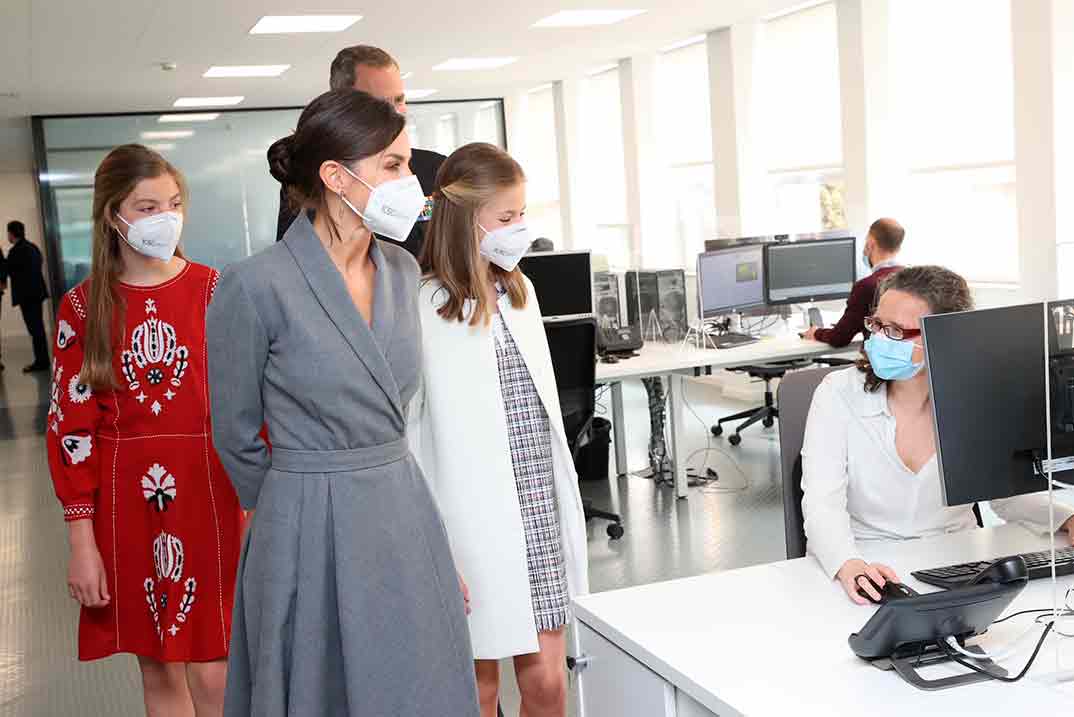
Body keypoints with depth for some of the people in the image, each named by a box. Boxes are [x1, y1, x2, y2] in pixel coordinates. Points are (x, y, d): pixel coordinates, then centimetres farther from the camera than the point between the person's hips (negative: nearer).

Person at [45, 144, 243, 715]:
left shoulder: (216, 292, -1)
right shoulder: (82, 309, 1)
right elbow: (70, 427, 1)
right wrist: (81, 541, -3)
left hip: (208, 494, -1)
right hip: (125, 504, 1)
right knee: (157, 668, 13)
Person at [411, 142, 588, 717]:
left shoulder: (520, 291, 9)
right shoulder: (422, 310, -14)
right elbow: (403, 438, -13)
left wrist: (567, 508, 16)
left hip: (541, 514, 6)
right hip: (476, 523, -5)